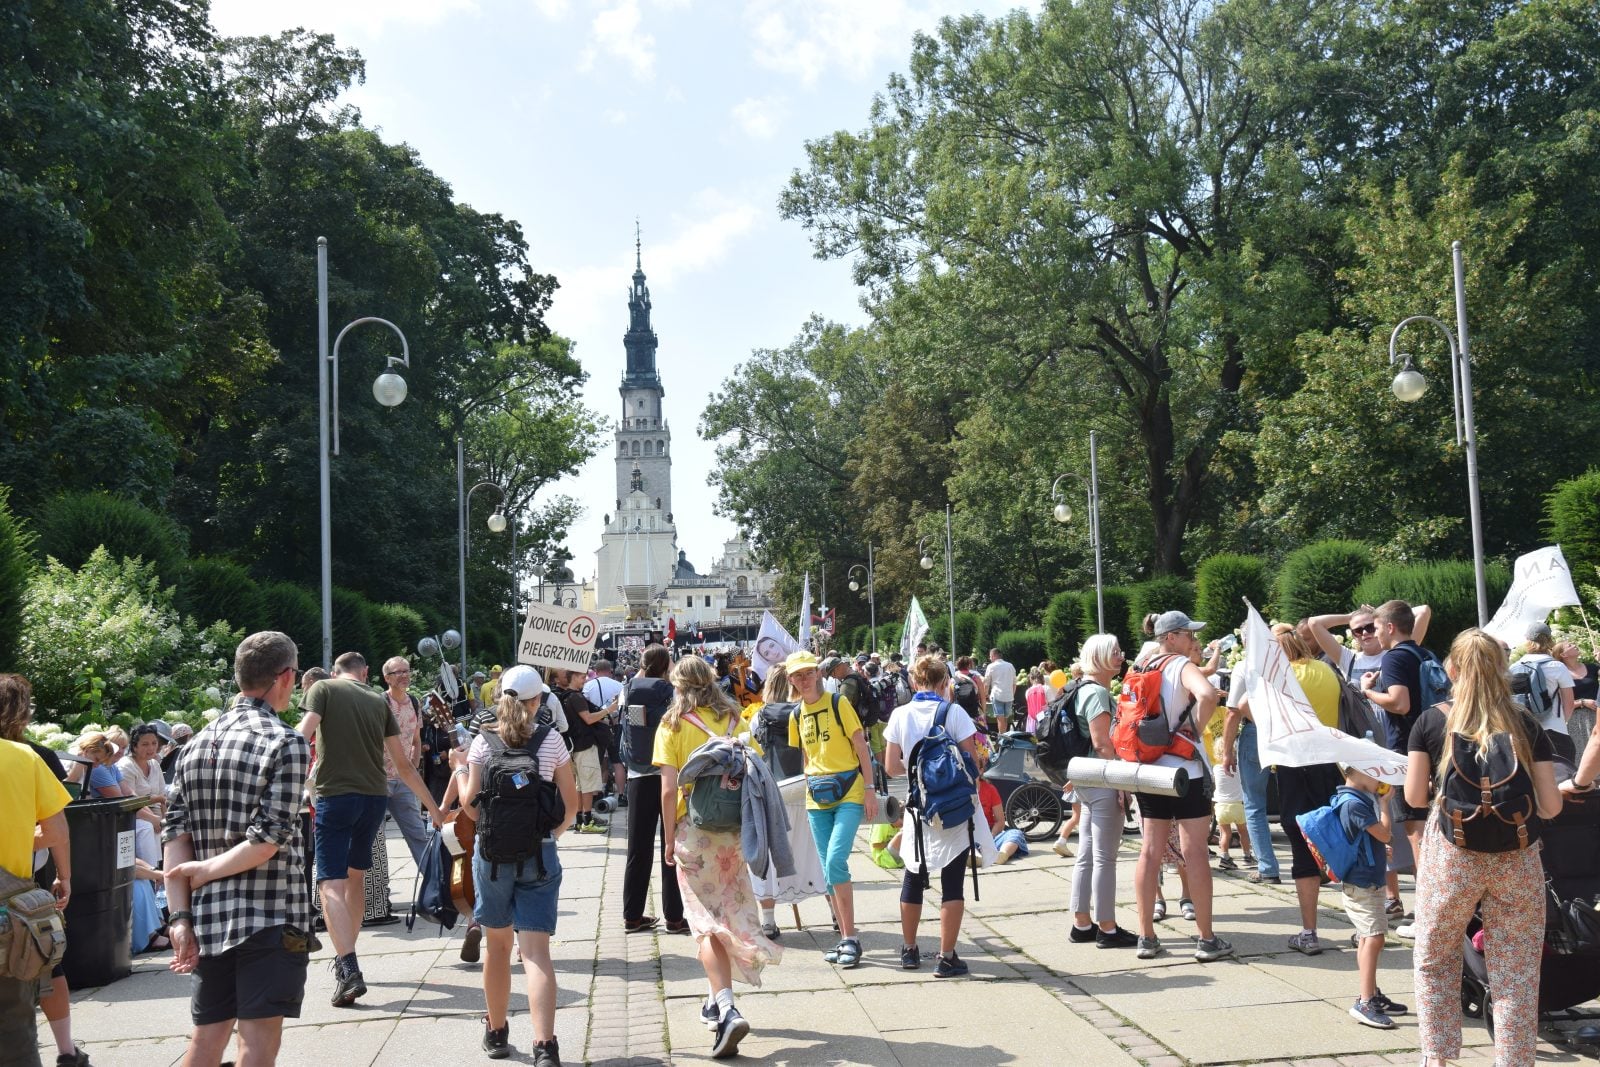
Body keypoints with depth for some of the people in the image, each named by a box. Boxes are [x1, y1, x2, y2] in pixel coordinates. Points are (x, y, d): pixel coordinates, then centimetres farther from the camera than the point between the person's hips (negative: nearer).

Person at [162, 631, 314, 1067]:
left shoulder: (196, 745, 8)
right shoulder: (285, 743, -10)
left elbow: (176, 835, 3)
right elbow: (268, 841, -18)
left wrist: (180, 916, 1)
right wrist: (207, 871, -4)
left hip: (208, 917, 6)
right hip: (270, 916, -6)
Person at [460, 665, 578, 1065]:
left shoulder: (483, 741, -3)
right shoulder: (551, 740, -1)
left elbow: (472, 804, -4)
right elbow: (571, 803, 2)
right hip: (540, 853, -1)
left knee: (497, 944, 16)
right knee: (536, 950, -4)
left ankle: (496, 1033, 30)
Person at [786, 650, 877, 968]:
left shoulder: (838, 703, -5)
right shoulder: (796, 716, 9)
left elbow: (861, 747, -5)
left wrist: (869, 789, -9)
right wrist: (803, 797, 14)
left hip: (849, 793, -5)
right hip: (817, 798, 5)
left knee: (835, 862, -18)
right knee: (830, 871, 6)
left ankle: (850, 938, -9)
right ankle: (846, 939, 16)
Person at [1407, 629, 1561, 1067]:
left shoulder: (1431, 721, 0)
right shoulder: (1526, 724, 3)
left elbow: (1415, 797, 1)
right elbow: (1551, 806, 2)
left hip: (1451, 854, -1)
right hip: (1518, 860, 1)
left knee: (1434, 960, 16)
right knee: (1516, 974, 7)